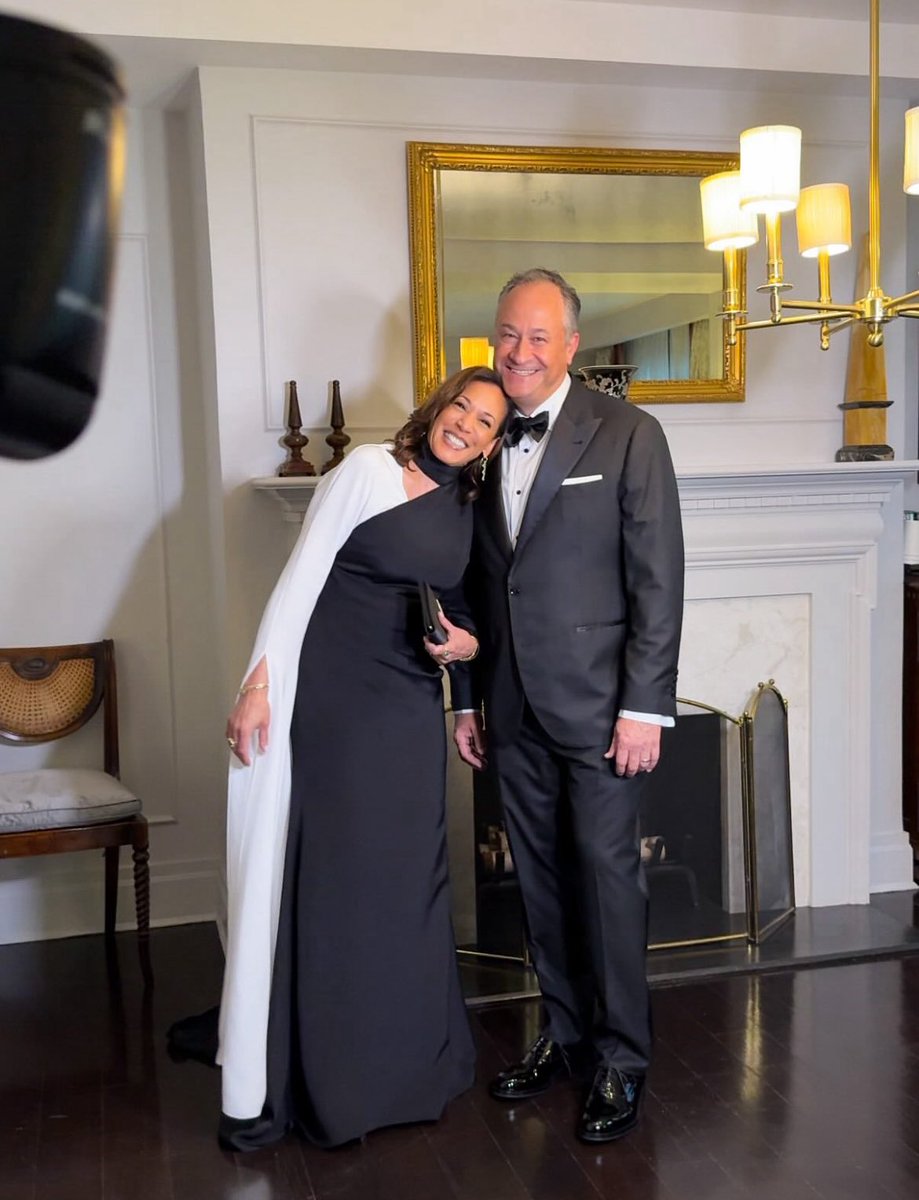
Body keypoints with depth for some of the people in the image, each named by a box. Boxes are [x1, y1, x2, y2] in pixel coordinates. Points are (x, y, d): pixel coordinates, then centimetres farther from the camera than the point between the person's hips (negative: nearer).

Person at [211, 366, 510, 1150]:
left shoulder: (465, 510, 10)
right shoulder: (371, 470, -6)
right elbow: (299, 579, -10)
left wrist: (467, 644, -2)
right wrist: (259, 684, -17)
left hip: (409, 714, 5)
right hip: (329, 704, -5)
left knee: (404, 882, 9)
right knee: (322, 883, 1)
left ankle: (403, 1068, 25)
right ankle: (299, 1086, 15)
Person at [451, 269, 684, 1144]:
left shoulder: (627, 434, -5)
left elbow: (658, 579, -8)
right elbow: (475, 582, 13)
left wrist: (645, 706, -13)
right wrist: (467, 698, 12)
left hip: (597, 703, -5)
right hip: (513, 708, 5)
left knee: (606, 873, 1)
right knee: (540, 877, 13)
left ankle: (621, 1060, 16)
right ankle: (564, 1034, 29)